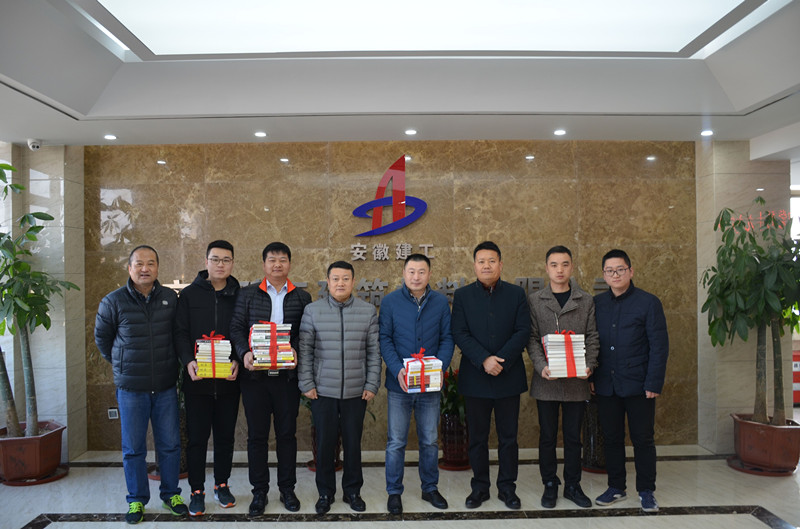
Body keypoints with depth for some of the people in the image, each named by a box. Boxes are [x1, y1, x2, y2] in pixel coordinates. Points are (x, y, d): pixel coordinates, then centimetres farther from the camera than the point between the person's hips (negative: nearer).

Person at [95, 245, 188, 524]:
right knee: (133, 448, 8)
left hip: (166, 386, 2)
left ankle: (171, 494, 26)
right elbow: (102, 338, 10)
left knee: (170, 445, 9)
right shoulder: (113, 302, -4)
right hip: (130, 387, -1)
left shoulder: (171, 298, 1)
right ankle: (137, 500, 24)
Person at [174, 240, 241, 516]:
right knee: (197, 437, 6)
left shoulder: (240, 296, 4)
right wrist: (188, 361, -18)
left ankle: (222, 485, 29)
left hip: (229, 379, 1)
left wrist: (237, 361, -14)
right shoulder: (189, 294, 3)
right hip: (197, 379, -1)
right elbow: (181, 333, -2)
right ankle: (197, 491, 20)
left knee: (225, 435, 12)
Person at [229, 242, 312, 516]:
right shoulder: (247, 294, 6)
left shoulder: (302, 297, 7)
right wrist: (244, 353, -15)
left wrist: (296, 350, -16)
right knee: (257, 435, 7)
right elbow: (236, 327, 1)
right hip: (255, 375, 0)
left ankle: (287, 488, 23)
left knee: (287, 433, 8)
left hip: (287, 376, 0)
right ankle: (259, 491, 20)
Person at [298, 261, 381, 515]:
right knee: (324, 443, 9)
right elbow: (304, 350, 0)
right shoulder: (312, 310, -1)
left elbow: (374, 351, 3)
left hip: (356, 392, 1)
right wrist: (306, 384, -4)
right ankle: (325, 492, 27)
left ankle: (352, 491, 28)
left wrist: (372, 385, -1)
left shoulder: (368, 311, 1)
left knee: (353, 443, 10)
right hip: (322, 391, 0)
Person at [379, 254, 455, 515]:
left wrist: (441, 367, -13)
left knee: (430, 440, 14)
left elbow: (447, 338, 2)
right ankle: (394, 492, 22)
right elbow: (384, 339, -5)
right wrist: (397, 369, -18)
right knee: (396, 442, 7)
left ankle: (430, 488, 31)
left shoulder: (441, 302, 2)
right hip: (399, 384, -1)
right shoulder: (390, 302, -2)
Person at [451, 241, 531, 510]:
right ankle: (479, 487, 23)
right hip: (475, 378, 0)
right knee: (477, 437, 10)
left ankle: (507, 488, 23)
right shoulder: (462, 295, 3)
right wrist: (484, 360, -17)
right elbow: (460, 334, -5)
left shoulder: (516, 294, 4)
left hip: (509, 377, 0)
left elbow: (523, 331, -3)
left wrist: (501, 360, -15)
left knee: (508, 437, 9)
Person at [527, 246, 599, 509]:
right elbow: (532, 338, 0)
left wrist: (589, 365, -10)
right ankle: (550, 485, 22)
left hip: (576, 380, 1)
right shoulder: (534, 300, 3)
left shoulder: (586, 301, 6)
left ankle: (573, 485, 25)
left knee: (573, 436, 10)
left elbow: (592, 337, 5)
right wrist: (541, 366, -14)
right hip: (546, 380, -1)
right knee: (547, 436, 8)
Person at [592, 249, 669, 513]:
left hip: (638, 385, -3)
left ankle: (646, 491, 22)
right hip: (606, 386, 3)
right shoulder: (596, 303, 6)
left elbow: (659, 346, -5)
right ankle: (616, 487, 26)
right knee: (612, 438, 12)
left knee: (643, 439, 6)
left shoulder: (648, 302, -3)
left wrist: (654, 384, -11)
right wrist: (591, 377, 1)